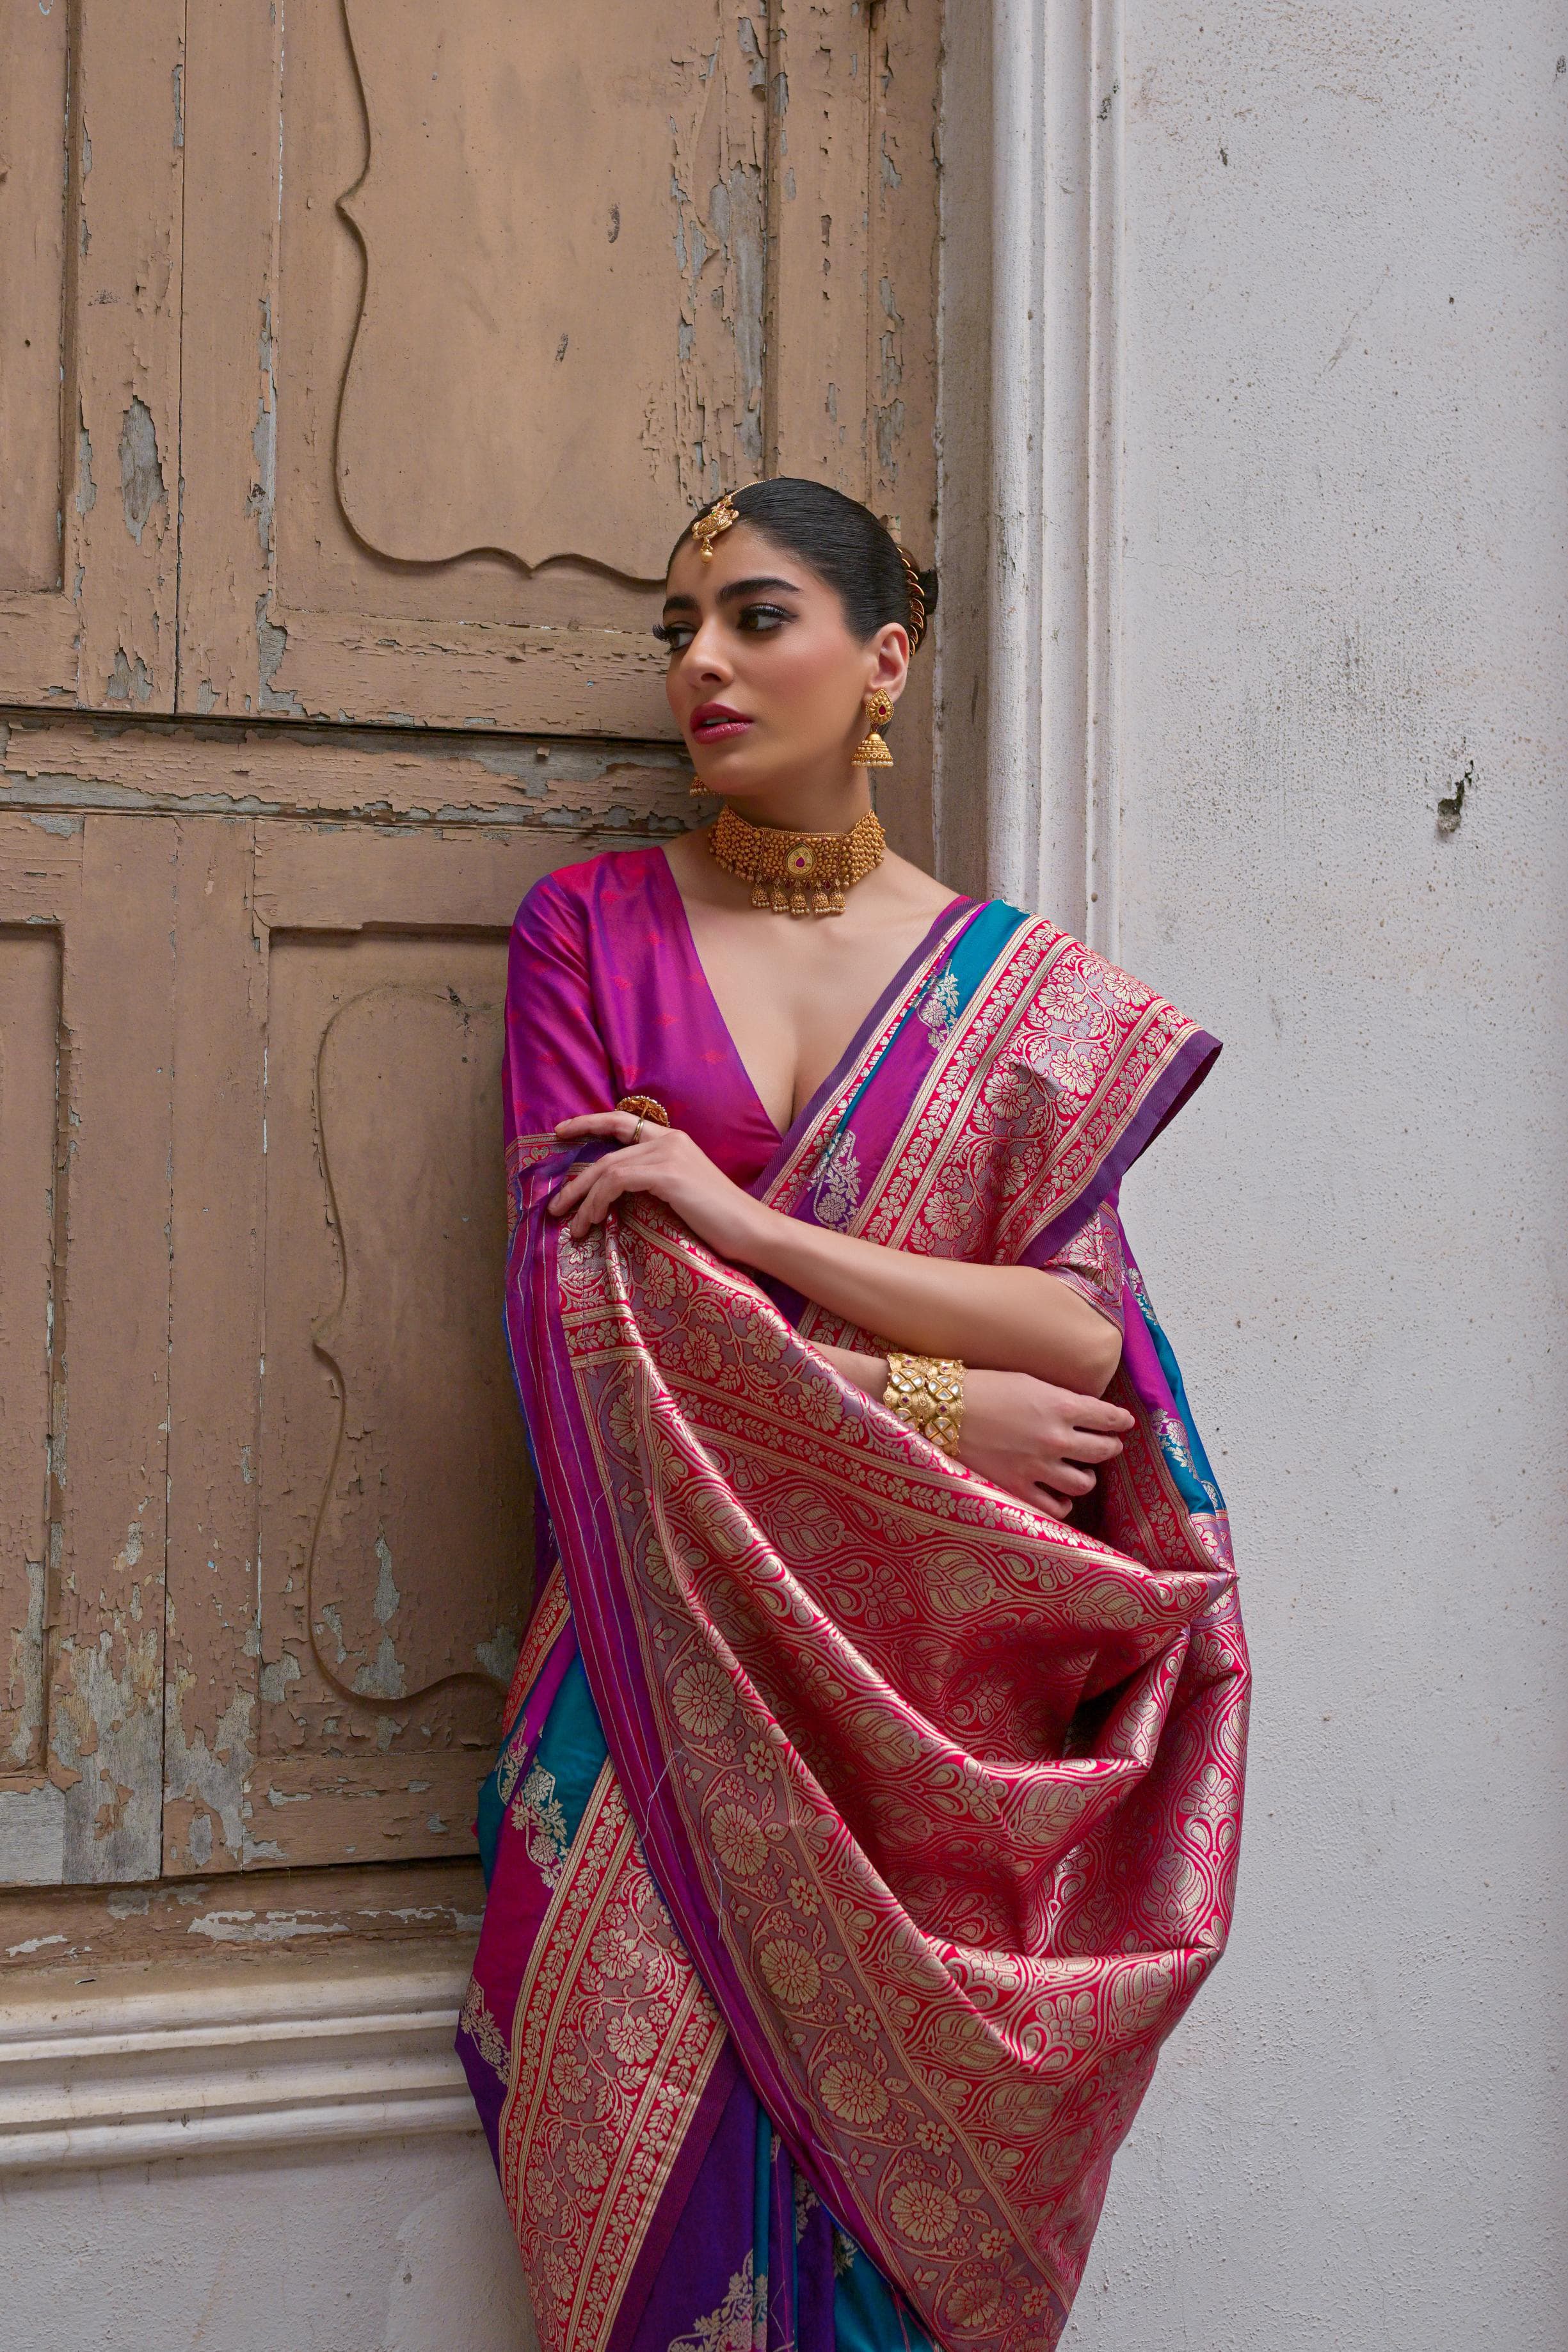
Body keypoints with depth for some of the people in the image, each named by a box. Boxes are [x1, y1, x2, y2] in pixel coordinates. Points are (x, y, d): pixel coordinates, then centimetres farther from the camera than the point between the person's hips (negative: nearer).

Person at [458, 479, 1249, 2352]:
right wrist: (923, 1400, -11)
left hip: (933, 1672, 0)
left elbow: (1085, 1334, -6)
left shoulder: (1021, 993, 5)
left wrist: (746, 1223, -14)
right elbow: (576, 1290, -5)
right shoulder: (590, 926, 5)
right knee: (660, 2151, -1)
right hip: (666, 1645, 0)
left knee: (889, 2155, 3)